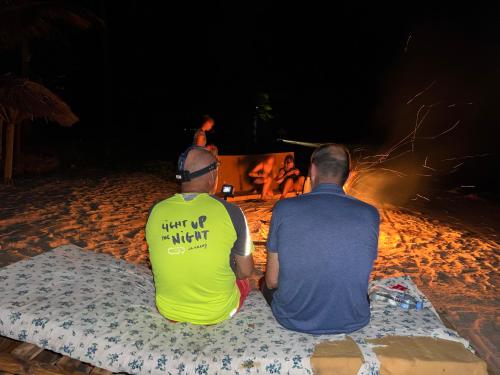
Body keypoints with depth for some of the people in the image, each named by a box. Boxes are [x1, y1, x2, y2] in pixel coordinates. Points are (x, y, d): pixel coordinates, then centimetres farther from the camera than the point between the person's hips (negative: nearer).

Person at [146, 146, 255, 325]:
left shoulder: (156, 212, -10)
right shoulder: (229, 211, -19)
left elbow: (162, 265, 6)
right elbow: (246, 271, -7)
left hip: (169, 311, 3)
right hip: (219, 313, -3)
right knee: (243, 279, 28)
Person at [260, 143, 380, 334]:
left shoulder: (284, 209, -15)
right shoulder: (370, 214, -11)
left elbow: (272, 281, -7)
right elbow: (361, 276, 3)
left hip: (293, 319, -1)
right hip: (351, 322, 2)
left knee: (265, 283, 30)